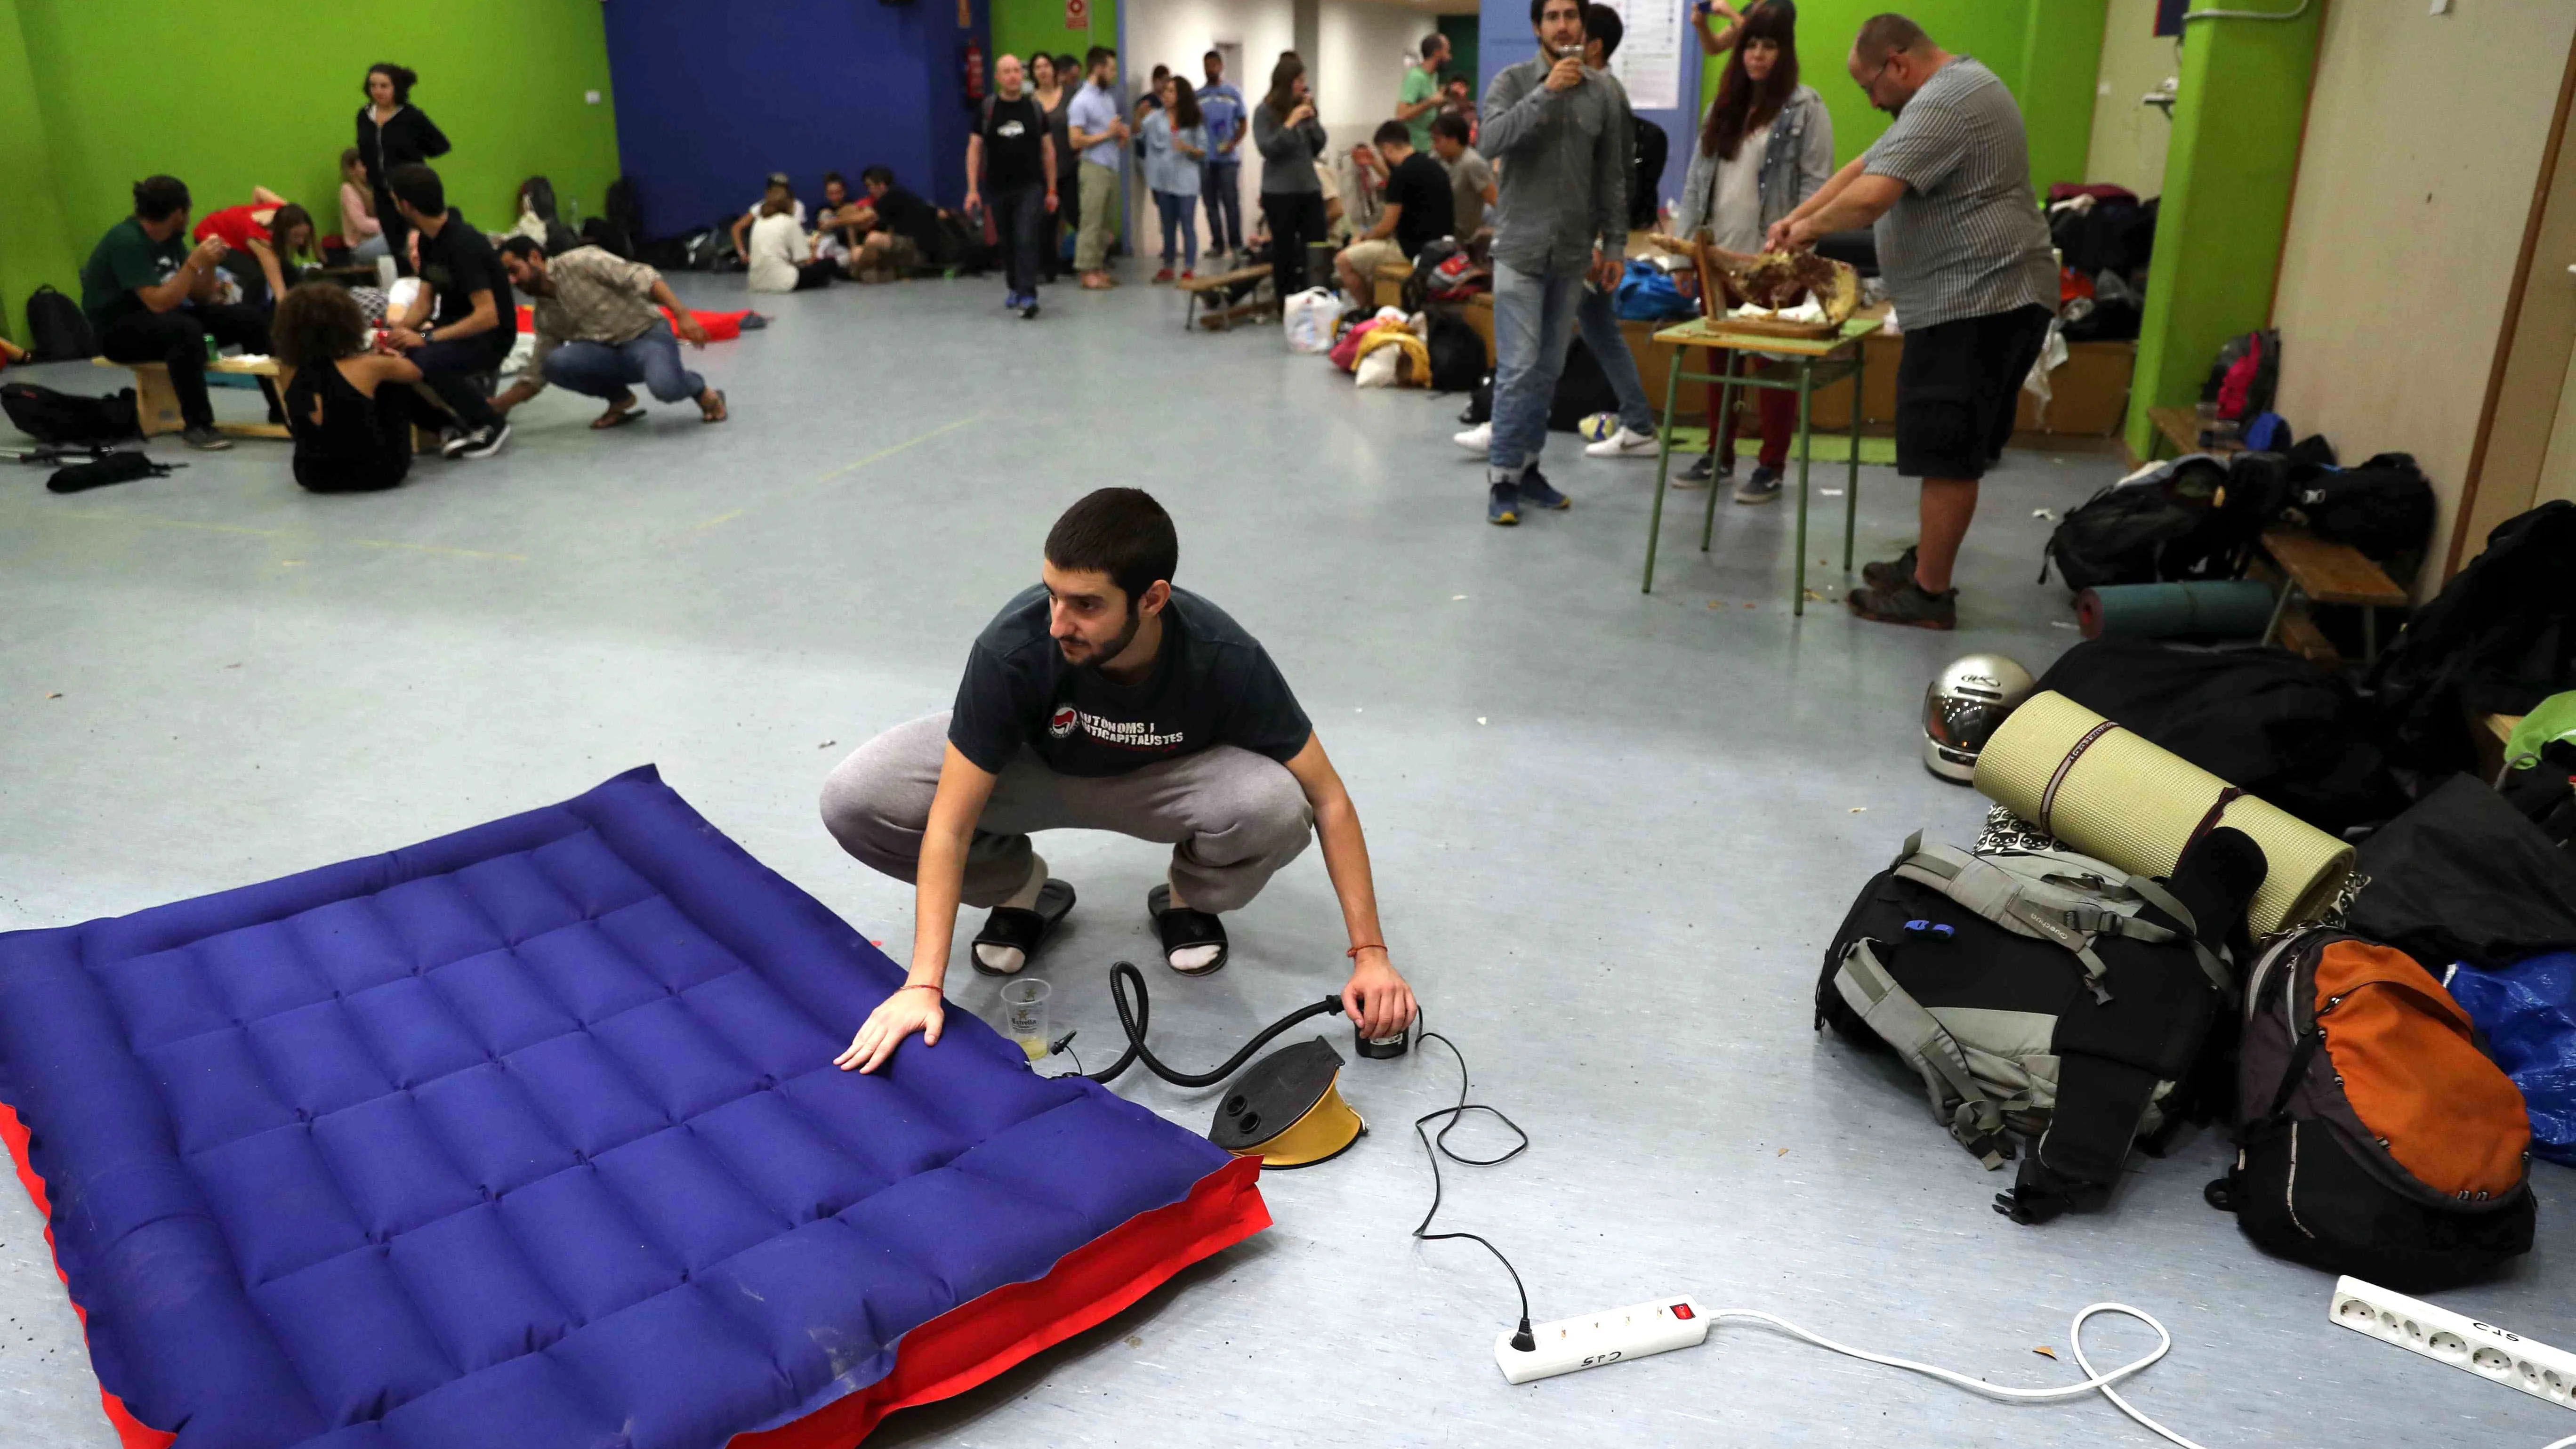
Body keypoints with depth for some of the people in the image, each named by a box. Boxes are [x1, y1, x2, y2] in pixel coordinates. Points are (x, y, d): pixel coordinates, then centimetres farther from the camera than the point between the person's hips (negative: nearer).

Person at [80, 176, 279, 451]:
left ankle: (282, 408, -1)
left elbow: (201, 298, 6)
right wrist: (194, 262, -28)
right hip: (118, 330, -8)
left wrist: (209, 264, -10)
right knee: (186, 329, -38)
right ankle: (197, 425, -31)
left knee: (249, 319, -5)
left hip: (165, 320, 8)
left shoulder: (170, 239, 4)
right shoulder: (127, 241, -21)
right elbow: (159, 303, -29)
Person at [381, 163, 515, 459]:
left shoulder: (463, 244, -23)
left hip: (490, 337, -9)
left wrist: (426, 338, -28)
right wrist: (399, 329, -11)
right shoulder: (429, 239, 5)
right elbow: (425, 300, 9)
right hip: (455, 329, 9)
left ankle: (491, 425, -11)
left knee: (424, 361, -34)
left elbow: (488, 316, -28)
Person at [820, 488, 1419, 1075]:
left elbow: (1328, 800, -22)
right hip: (1026, 765, 1)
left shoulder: (1226, 661, -33)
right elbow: (950, 825, -30)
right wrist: (923, 986, -36)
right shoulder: (1012, 648, -35)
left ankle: (1189, 898, 2)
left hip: (1164, 777, -1)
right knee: (853, 802, -25)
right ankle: (1024, 890, 4)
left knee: (1275, 810, -34)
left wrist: (1370, 953, -25)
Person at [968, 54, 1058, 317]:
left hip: (1030, 187, -2)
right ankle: (1015, 289, 31)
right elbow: (974, 149, 1)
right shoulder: (987, 109, 1)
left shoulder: (1034, 107, 2)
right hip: (999, 189, 2)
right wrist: (973, 189, -7)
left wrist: (1052, 190, 3)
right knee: (1007, 243, 12)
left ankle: (1028, 296, -18)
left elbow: (1048, 150, 6)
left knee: (1027, 241, -15)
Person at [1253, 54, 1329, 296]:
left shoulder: (1304, 107, 7)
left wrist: (1311, 118, -6)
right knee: (1284, 250, 4)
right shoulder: (1265, 111, -6)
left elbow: (1319, 146, 7)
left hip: (1310, 189, 4)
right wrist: (1291, 123, -18)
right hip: (1280, 193, -4)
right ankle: (1285, 304, 12)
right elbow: (1267, 149, -14)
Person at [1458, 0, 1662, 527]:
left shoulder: (1605, 92, 6)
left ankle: (1525, 464, 18)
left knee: (1548, 369, 8)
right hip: (1521, 247, -3)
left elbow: (1612, 177, 9)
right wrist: (1547, 93, -19)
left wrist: (1615, 244, 5)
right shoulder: (1513, 81, 0)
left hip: (1574, 252, 3)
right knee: (1518, 367, -7)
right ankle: (1502, 477, 0)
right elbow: (1492, 141, -18)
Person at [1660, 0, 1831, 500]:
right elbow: (1698, 175, 15)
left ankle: (1772, 467, 8)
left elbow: (1817, 183, -7)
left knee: (1774, 361, 0)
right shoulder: (1724, 105, 15)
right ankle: (1719, 455, 22)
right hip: (1720, 254, 6)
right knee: (1719, 357, 11)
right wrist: (1683, 235, 7)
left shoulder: (1805, 106, -4)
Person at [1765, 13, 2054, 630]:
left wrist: (1813, 226, -9)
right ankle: (1928, 562, 26)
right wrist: (1797, 216, 12)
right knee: (1953, 450, 16)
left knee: (1949, 455, -6)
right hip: (1979, 300, 11)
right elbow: (1867, 165, 22)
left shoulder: (1942, 104, -17)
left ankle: (1929, 594, 0)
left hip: (1978, 302, -11)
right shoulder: (1953, 89, 19)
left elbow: (1869, 197, -28)